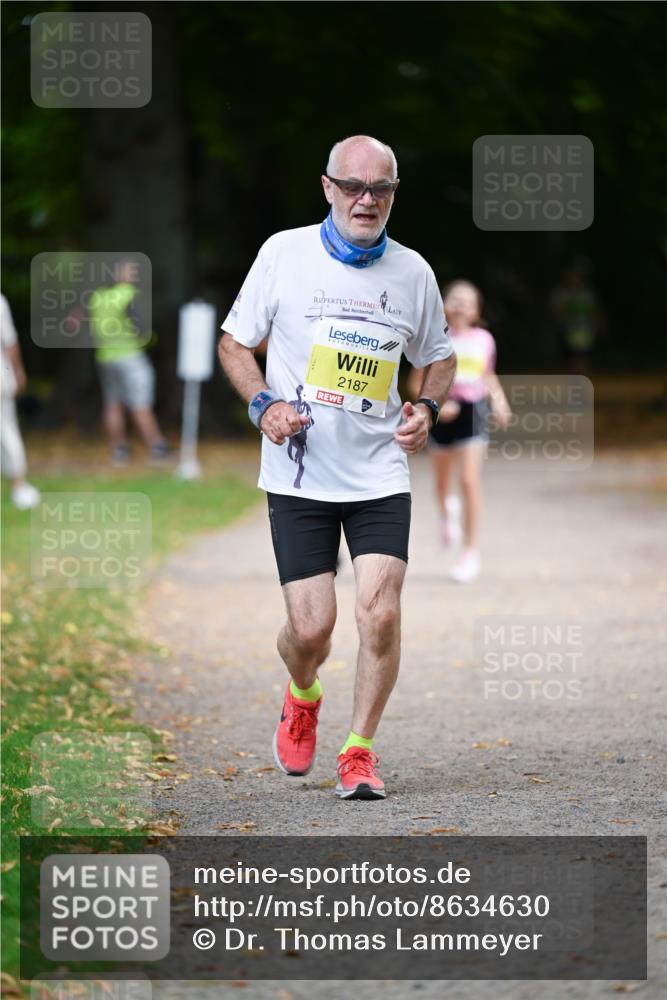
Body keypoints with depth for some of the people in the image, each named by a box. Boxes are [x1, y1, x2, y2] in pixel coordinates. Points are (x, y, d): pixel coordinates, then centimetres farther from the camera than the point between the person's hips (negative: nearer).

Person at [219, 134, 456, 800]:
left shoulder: (412, 272, 3)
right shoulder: (284, 254, -2)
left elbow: (438, 358, 19)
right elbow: (234, 343, 6)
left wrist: (426, 408, -2)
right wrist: (264, 403, -11)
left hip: (380, 476, 1)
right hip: (298, 477, -1)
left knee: (380, 614, -12)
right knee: (310, 628, -4)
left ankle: (359, 751, 7)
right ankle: (302, 700, 31)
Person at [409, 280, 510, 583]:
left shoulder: (484, 340, 3)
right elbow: (417, 383, -3)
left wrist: (499, 400, 3)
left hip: (472, 410, 0)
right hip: (442, 413, 0)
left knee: (470, 480, -11)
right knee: (442, 481, 16)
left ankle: (470, 550, -3)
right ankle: (446, 511, 54)